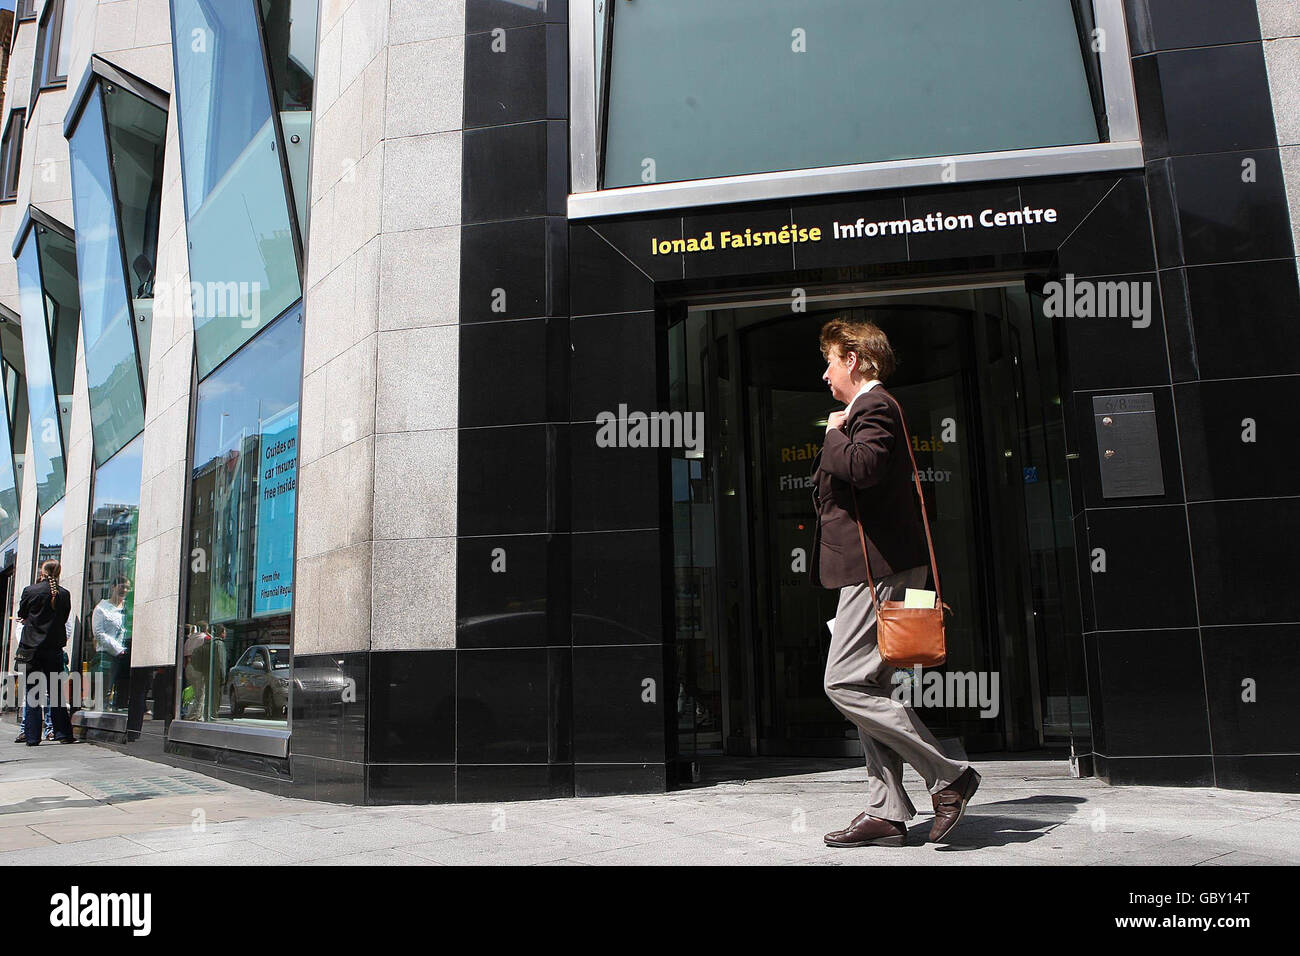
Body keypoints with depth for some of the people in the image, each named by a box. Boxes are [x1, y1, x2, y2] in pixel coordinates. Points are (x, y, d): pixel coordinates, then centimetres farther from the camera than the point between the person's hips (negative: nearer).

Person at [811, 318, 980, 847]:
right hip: (872, 569, 11)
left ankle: (948, 775, -4)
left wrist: (835, 433, -13)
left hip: (878, 568, -11)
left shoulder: (875, 407, -10)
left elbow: (864, 467, -28)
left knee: (845, 683, -12)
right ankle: (886, 813, 13)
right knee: (869, 688, 9)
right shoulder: (871, 409, 23)